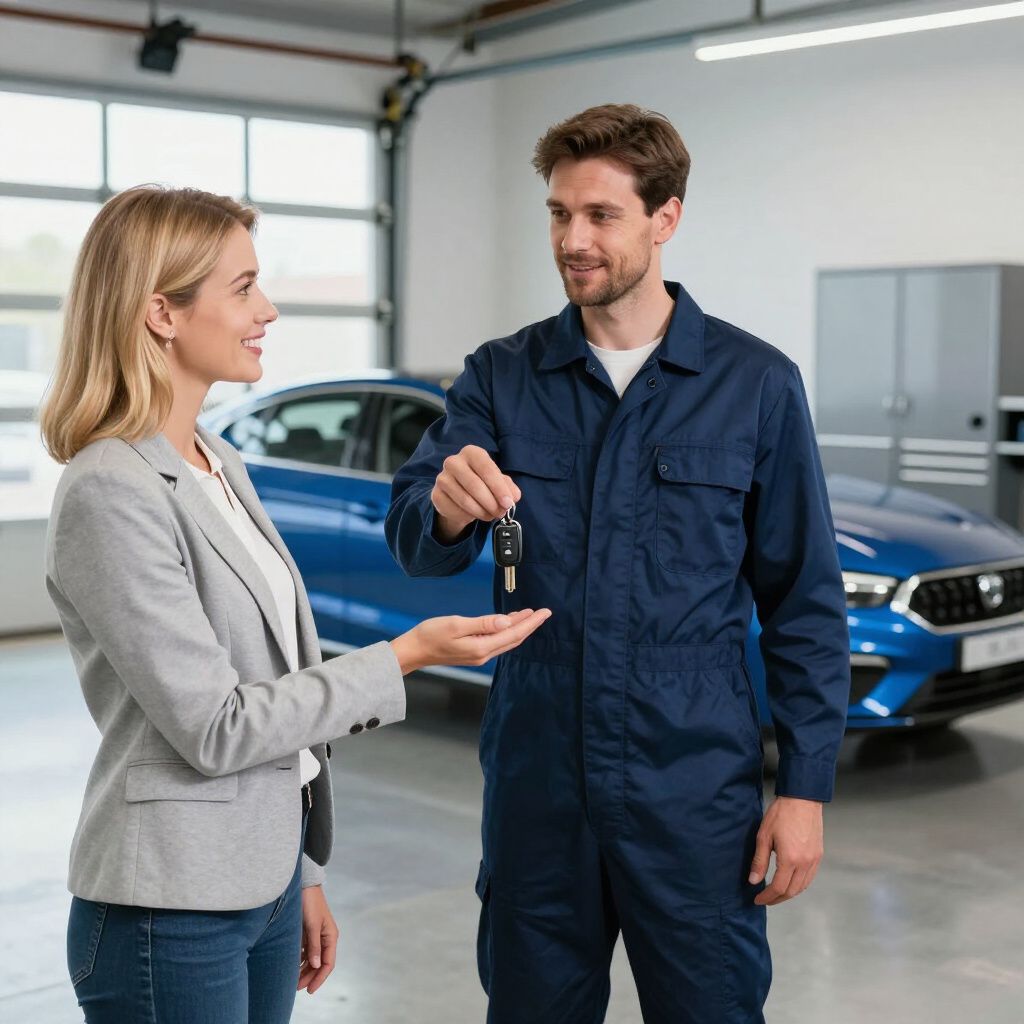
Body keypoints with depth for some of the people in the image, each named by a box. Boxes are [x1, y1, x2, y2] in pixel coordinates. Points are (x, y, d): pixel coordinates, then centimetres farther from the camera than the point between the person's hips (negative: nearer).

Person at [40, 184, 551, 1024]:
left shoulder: (219, 465, 8)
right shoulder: (110, 493, -18)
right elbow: (213, 728, -19)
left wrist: (302, 876, 16)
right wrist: (404, 658, -18)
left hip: (261, 885, 8)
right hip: (172, 918, -8)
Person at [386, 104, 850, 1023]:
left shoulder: (756, 385, -4)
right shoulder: (501, 377, 1)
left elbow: (805, 603, -1)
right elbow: (413, 543, -10)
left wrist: (805, 785, -5)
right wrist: (447, 509, -33)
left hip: (695, 793, -2)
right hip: (535, 782, 2)